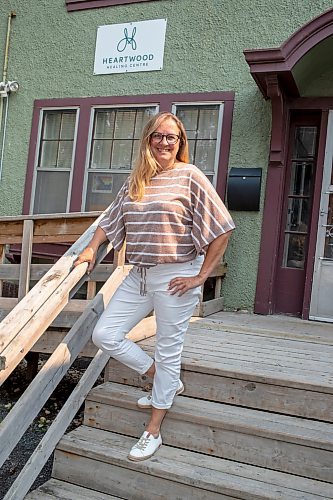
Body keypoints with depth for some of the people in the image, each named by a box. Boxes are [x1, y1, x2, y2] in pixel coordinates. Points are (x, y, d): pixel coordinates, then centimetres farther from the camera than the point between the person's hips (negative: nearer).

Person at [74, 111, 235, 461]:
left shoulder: (190, 177, -7)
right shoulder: (135, 180, 10)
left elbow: (222, 229, -11)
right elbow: (111, 219, 22)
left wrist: (201, 276, -12)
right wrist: (91, 249, 11)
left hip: (176, 276, -6)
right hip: (139, 275, 7)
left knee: (168, 351, 5)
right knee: (104, 334, 4)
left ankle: (153, 432, 24)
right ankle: (165, 382, 24)